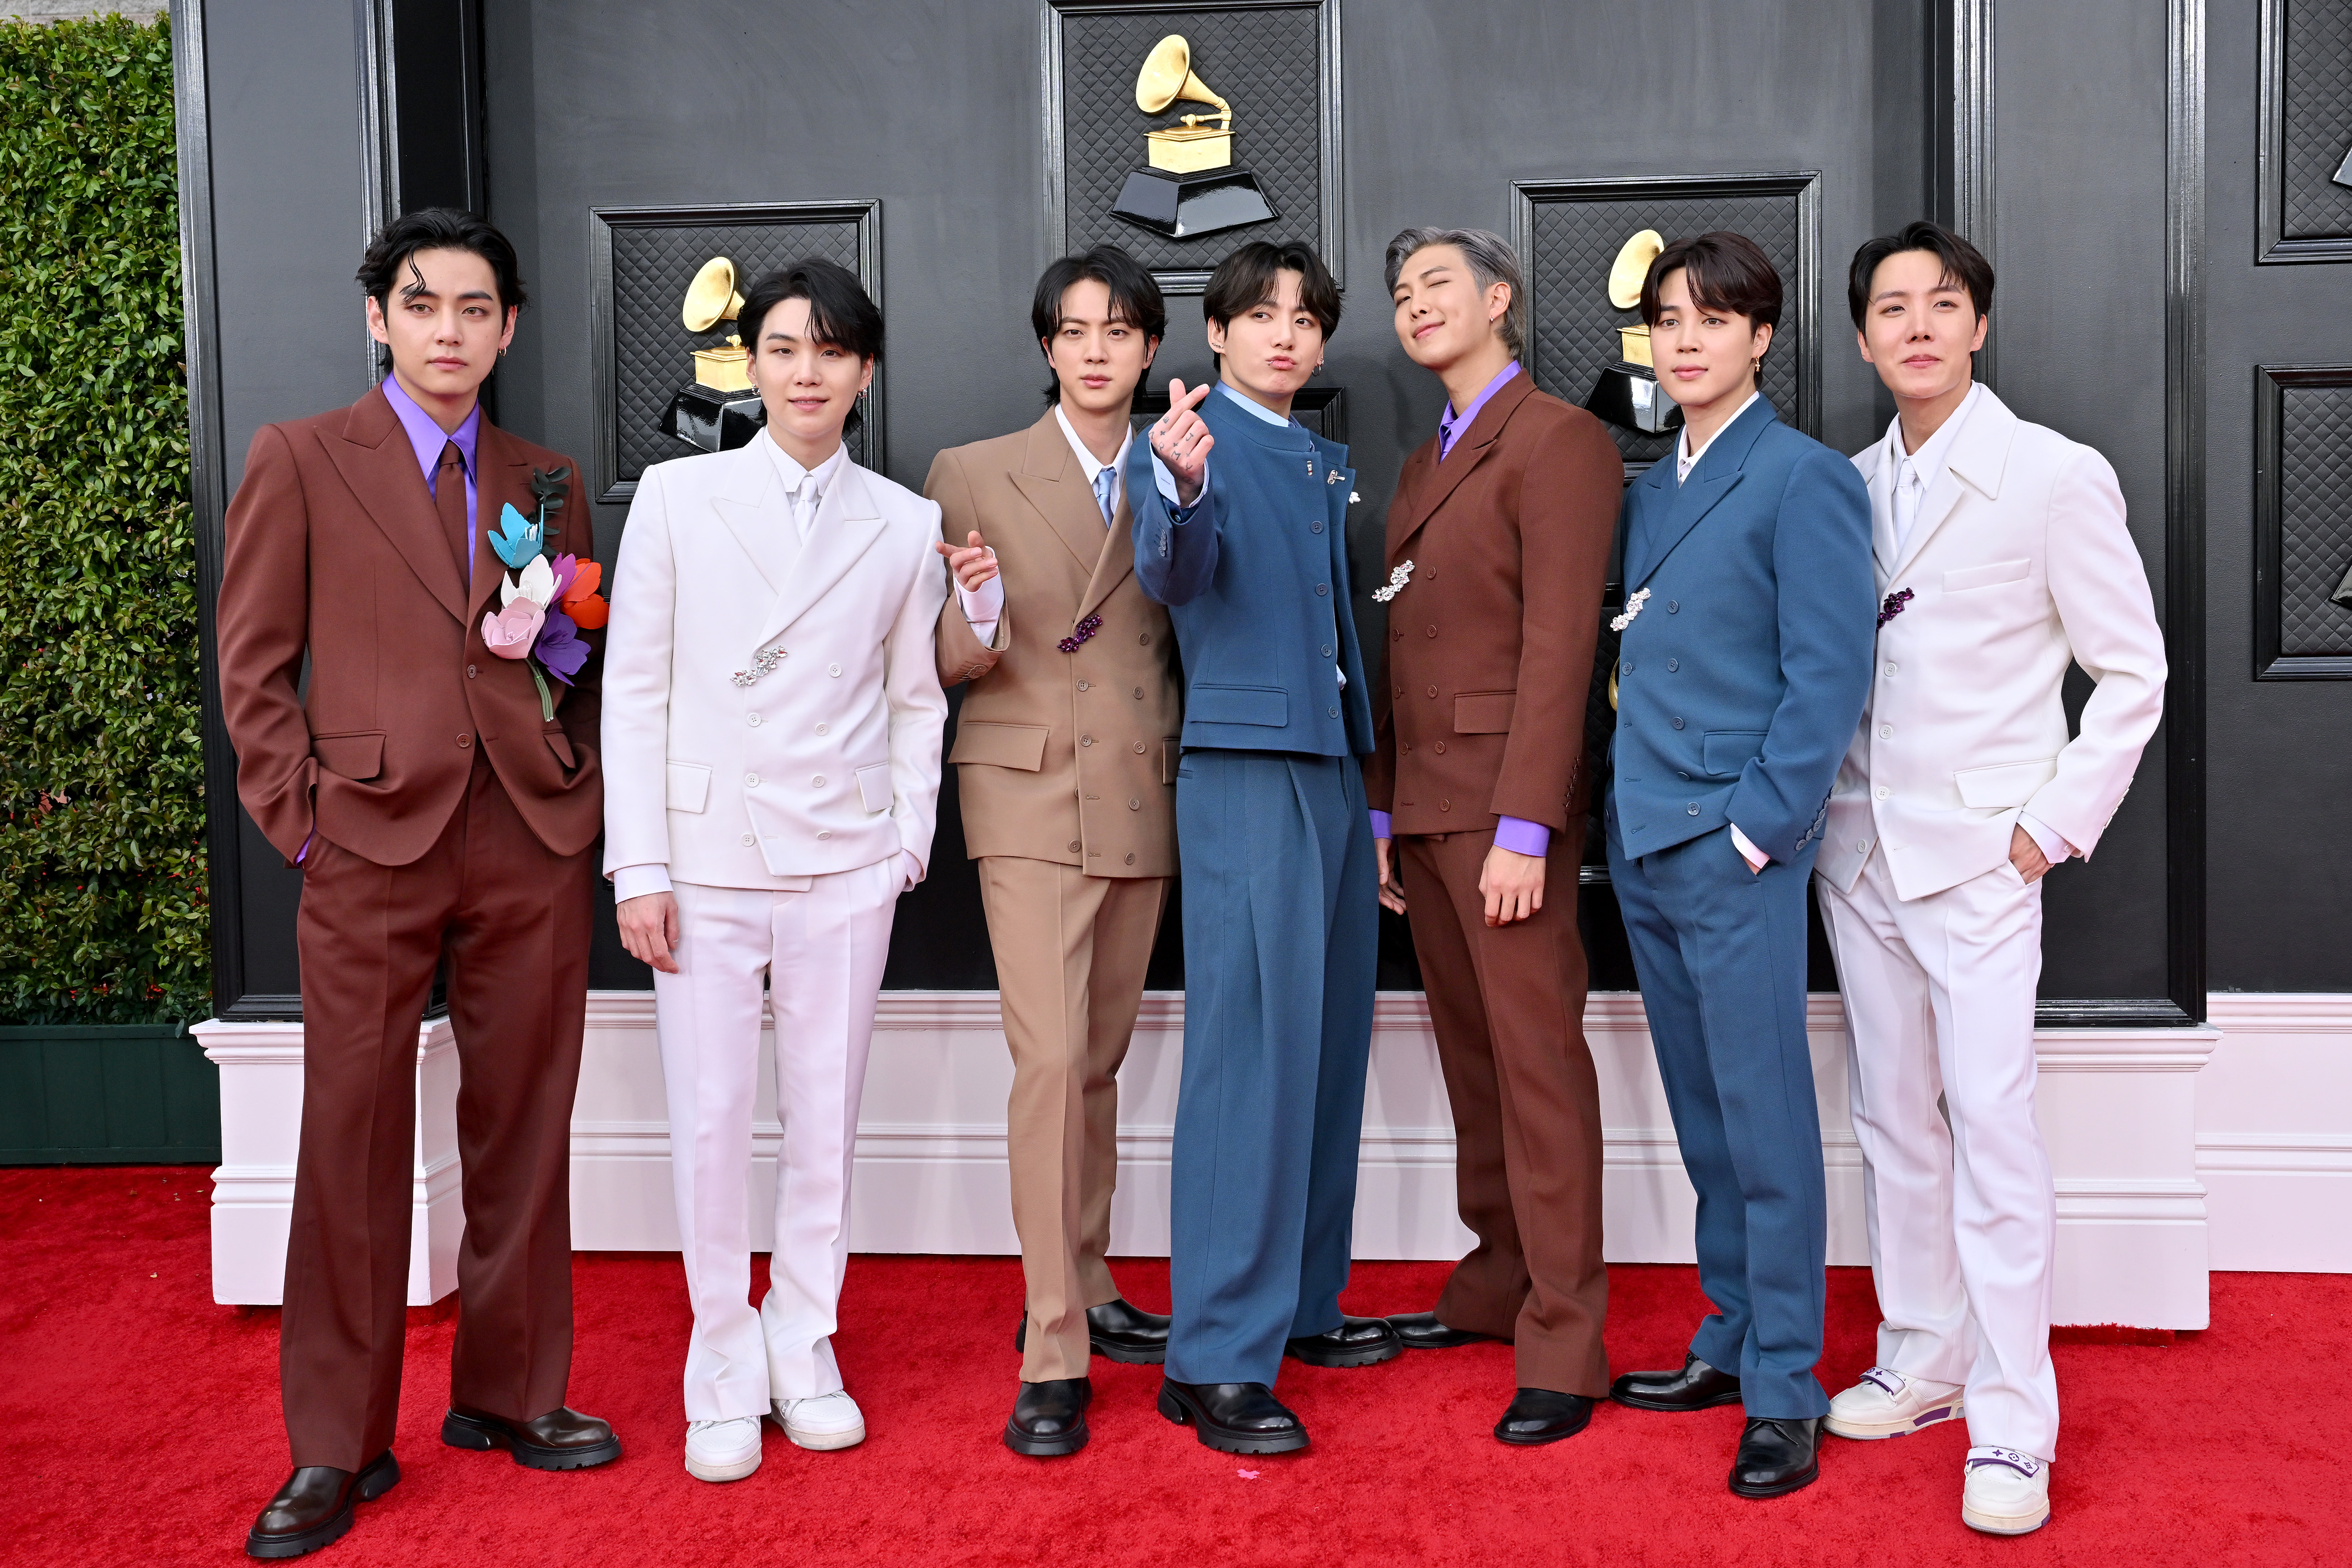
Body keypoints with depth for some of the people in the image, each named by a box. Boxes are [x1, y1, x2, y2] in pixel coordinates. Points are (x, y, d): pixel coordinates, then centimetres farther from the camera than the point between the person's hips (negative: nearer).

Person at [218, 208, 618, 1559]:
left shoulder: (547, 480, 16)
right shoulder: (300, 460, 6)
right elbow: (253, 665, 4)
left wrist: (560, 637, -1)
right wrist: (302, 817, -5)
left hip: (534, 842, 3)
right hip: (374, 846, -3)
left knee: (525, 1130, 8)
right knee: (354, 1141, 0)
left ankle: (509, 1393, 23)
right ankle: (338, 1448, 11)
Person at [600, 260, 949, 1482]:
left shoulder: (905, 525, 6)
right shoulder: (677, 498, 2)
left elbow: (917, 701, 11)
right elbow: (632, 688, 1)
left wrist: (909, 844, 3)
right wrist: (639, 866, -5)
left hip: (843, 861, 1)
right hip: (705, 854, -1)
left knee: (826, 1119, 7)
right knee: (710, 1120, 2)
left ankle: (803, 1349, 24)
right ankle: (724, 1369, 18)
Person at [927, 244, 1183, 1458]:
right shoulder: (972, 475, 2)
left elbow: (1191, 641, 13)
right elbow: (951, 668, 0)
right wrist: (978, 611, -21)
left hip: (1143, 804, 4)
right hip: (1030, 798, -4)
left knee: (1100, 1057, 12)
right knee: (1049, 1058, -13)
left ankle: (1084, 1292, 27)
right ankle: (1053, 1359, -9)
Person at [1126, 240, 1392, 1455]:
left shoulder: (1326, 467, 20)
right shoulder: (1184, 445, -3)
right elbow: (1174, 572, -22)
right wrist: (1182, 490, -44)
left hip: (1333, 773, 8)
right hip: (1243, 772, -8)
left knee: (1326, 1043, 11)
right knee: (1251, 1051, -11)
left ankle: (1299, 1303, 23)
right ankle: (1215, 1362, -8)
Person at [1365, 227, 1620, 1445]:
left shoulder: (1558, 438, -6)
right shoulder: (1425, 463, 21)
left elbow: (1559, 642, -14)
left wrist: (1525, 827, -19)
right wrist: (1382, 809, 15)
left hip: (1506, 800, -8)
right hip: (1423, 799, 8)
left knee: (1538, 1057, -5)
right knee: (1469, 1051, 12)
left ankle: (1562, 1348, 0)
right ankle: (1498, 1285, 23)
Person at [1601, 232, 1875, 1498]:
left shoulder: (1804, 478, -7)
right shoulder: (1647, 490, 15)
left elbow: (1828, 677, -11)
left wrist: (1755, 828, -14)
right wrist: (1631, 810, 10)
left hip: (1737, 849, -7)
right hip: (1644, 843, 7)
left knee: (1765, 1125, -2)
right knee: (1702, 1118, 15)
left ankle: (1785, 1394, 8)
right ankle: (1731, 1343, 27)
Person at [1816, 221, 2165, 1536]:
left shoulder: (2058, 477, -5)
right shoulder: (1850, 485, 10)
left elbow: (2133, 673, -3)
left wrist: (2055, 824, -9)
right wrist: (1819, 803, 6)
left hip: (1981, 856, -5)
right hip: (1860, 852, 5)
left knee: (1993, 1128, -9)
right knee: (1893, 1122, 11)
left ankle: (2012, 1426, -1)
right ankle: (1923, 1365, 24)